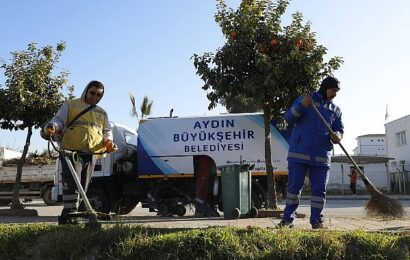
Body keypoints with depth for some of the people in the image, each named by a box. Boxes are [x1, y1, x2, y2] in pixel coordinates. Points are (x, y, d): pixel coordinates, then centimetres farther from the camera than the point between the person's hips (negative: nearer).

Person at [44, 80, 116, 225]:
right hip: (71, 151, -5)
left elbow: (107, 130, 23)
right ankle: (70, 214, -19)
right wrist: (52, 127, -20)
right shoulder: (71, 105, 14)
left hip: (92, 154, 5)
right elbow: (58, 120, 4)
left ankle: (67, 216, 12)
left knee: (83, 187, 5)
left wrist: (108, 140, -1)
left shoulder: (102, 113, 28)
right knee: (72, 183, -19)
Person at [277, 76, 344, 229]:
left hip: (322, 157, 3)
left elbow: (339, 130, 14)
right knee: (294, 186, 0)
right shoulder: (304, 100, 3)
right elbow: (288, 118, -4)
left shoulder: (336, 110, 14)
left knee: (319, 189, 4)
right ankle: (287, 218, 7)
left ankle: (317, 220, 12)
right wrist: (302, 106, -22)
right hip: (299, 153, -3)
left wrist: (337, 136, -11)